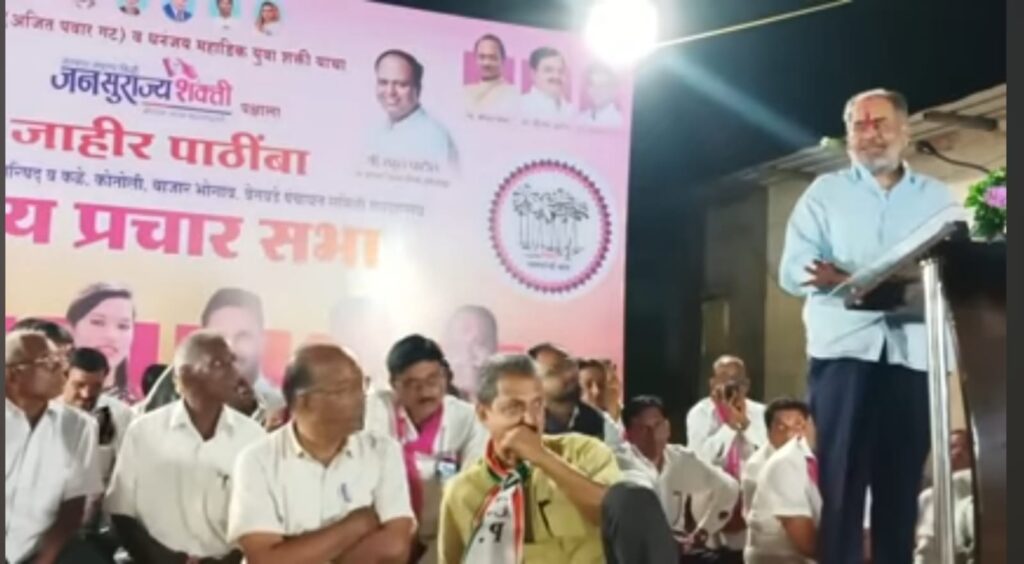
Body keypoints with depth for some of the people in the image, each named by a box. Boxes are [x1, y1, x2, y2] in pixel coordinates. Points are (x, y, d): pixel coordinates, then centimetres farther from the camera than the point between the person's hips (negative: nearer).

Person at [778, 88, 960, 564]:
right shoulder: (825, 192, 12)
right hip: (844, 350, -2)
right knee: (841, 484, -4)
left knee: (902, 485, 4)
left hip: (914, 355, 2)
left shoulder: (937, 197, 16)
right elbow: (793, 272, -1)